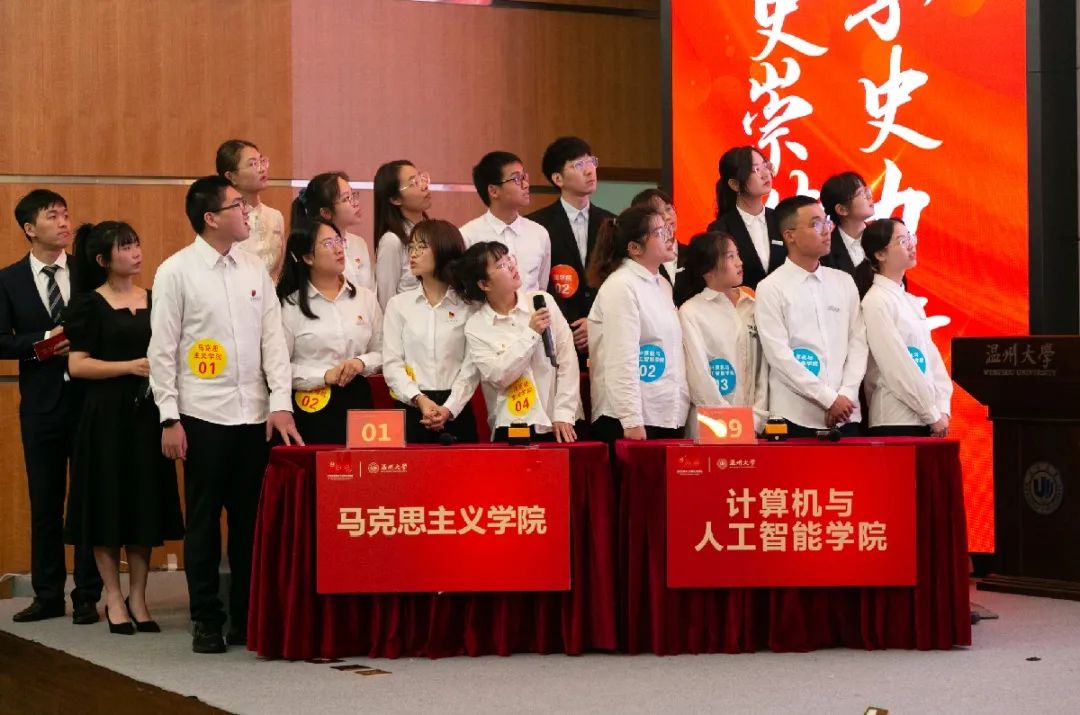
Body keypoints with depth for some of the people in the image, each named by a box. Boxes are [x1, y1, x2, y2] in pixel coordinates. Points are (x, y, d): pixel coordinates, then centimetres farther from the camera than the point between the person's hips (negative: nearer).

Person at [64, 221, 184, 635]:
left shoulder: (154, 299, 10)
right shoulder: (89, 305, -3)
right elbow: (77, 365, -9)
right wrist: (131, 367, -16)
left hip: (147, 413, 4)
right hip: (106, 415, -4)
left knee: (145, 503, 5)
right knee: (108, 504, 1)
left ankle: (138, 597, 14)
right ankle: (114, 599, 10)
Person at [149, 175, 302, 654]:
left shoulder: (255, 269, 8)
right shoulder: (176, 272, -3)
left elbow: (273, 338, 7)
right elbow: (162, 349, -3)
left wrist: (280, 403, -2)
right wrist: (169, 418, -7)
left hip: (256, 415, 4)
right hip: (204, 415, -3)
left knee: (251, 518, 6)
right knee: (204, 519, 3)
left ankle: (247, 618, 14)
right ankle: (206, 621, 12)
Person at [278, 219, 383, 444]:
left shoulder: (365, 298, 8)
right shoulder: (290, 306, -3)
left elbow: (382, 352, 11)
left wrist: (362, 363, -9)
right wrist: (324, 376, -16)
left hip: (357, 400, 3)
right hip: (312, 407, -3)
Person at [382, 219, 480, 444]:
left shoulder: (469, 306, 4)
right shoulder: (398, 304, 8)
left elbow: (472, 366, -3)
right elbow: (392, 364, 0)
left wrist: (448, 408, -16)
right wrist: (419, 399, -15)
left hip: (456, 412, -1)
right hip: (411, 413, 1)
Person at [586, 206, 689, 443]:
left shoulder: (662, 285, 15)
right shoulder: (620, 286, -10)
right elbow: (622, 359, -17)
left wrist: (681, 411, 14)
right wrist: (631, 420, -21)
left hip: (669, 418, 8)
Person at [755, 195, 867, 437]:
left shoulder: (844, 282, 12)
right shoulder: (771, 288, -1)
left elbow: (857, 342, 9)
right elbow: (779, 355, -8)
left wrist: (846, 395, -6)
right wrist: (830, 399, -11)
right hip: (795, 417, -4)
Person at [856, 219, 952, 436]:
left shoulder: (911, 302, 15)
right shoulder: (876, 302, -9)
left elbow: (931, 356, 12)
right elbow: (897, 366, -13)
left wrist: (943, 408, 0)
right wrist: (933, 414, -10)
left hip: (925, 421, 7)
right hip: (896, 422, -7)